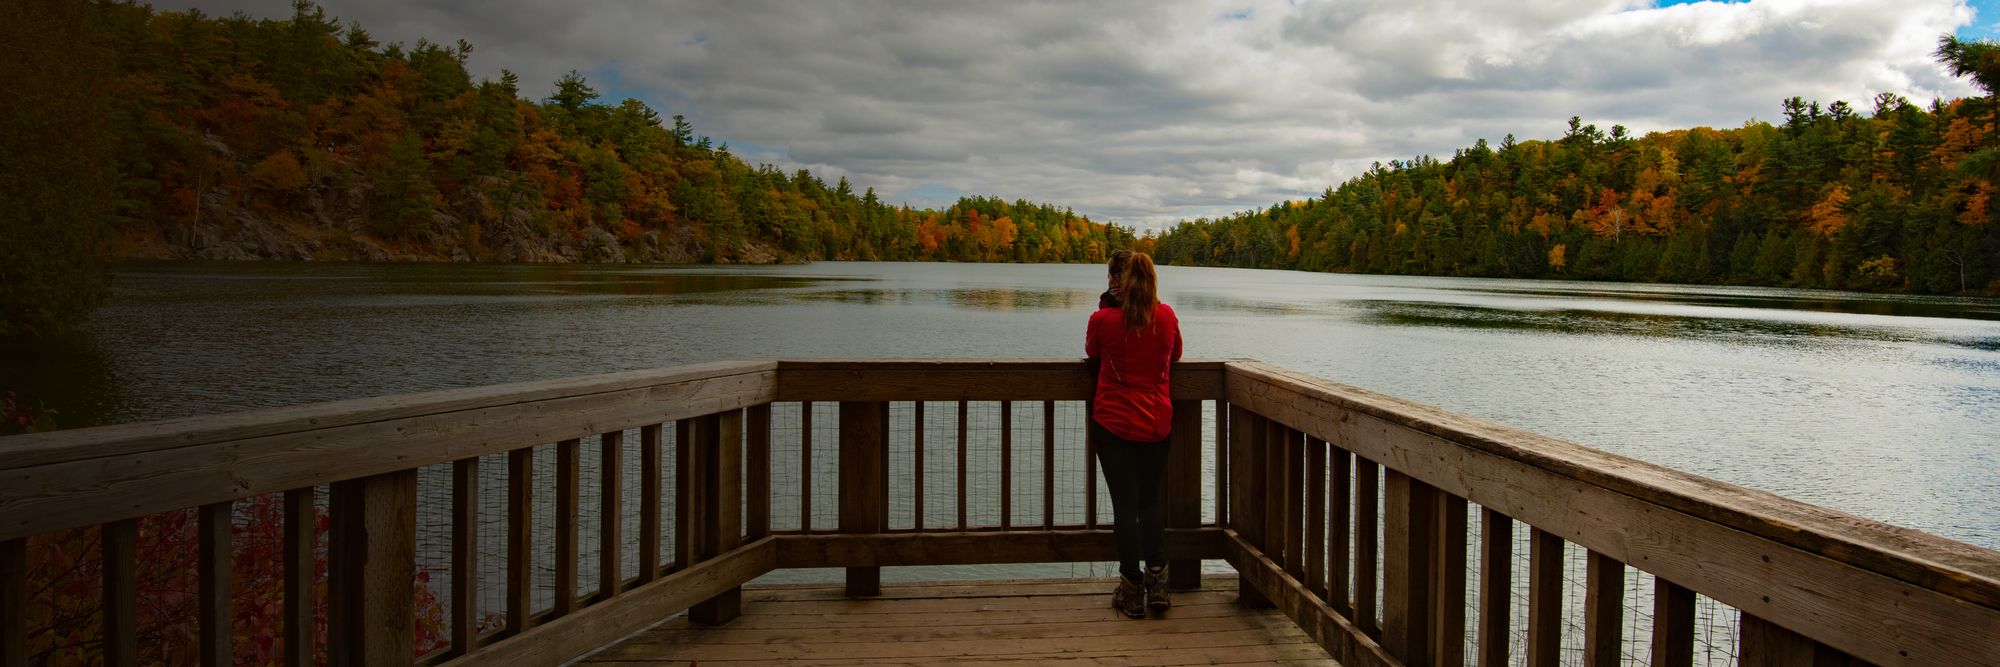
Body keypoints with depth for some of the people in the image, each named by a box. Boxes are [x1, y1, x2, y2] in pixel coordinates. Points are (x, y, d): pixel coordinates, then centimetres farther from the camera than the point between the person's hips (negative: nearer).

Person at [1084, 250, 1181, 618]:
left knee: (1125, 503, 2)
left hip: (1113, 422, -3)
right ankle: (1157, 581, 8)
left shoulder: (1103, 319, -10)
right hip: (1156, 423, 3)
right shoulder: (1167, 316, -1)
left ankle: (1132, 590, 6)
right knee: (1152, 500, 15)